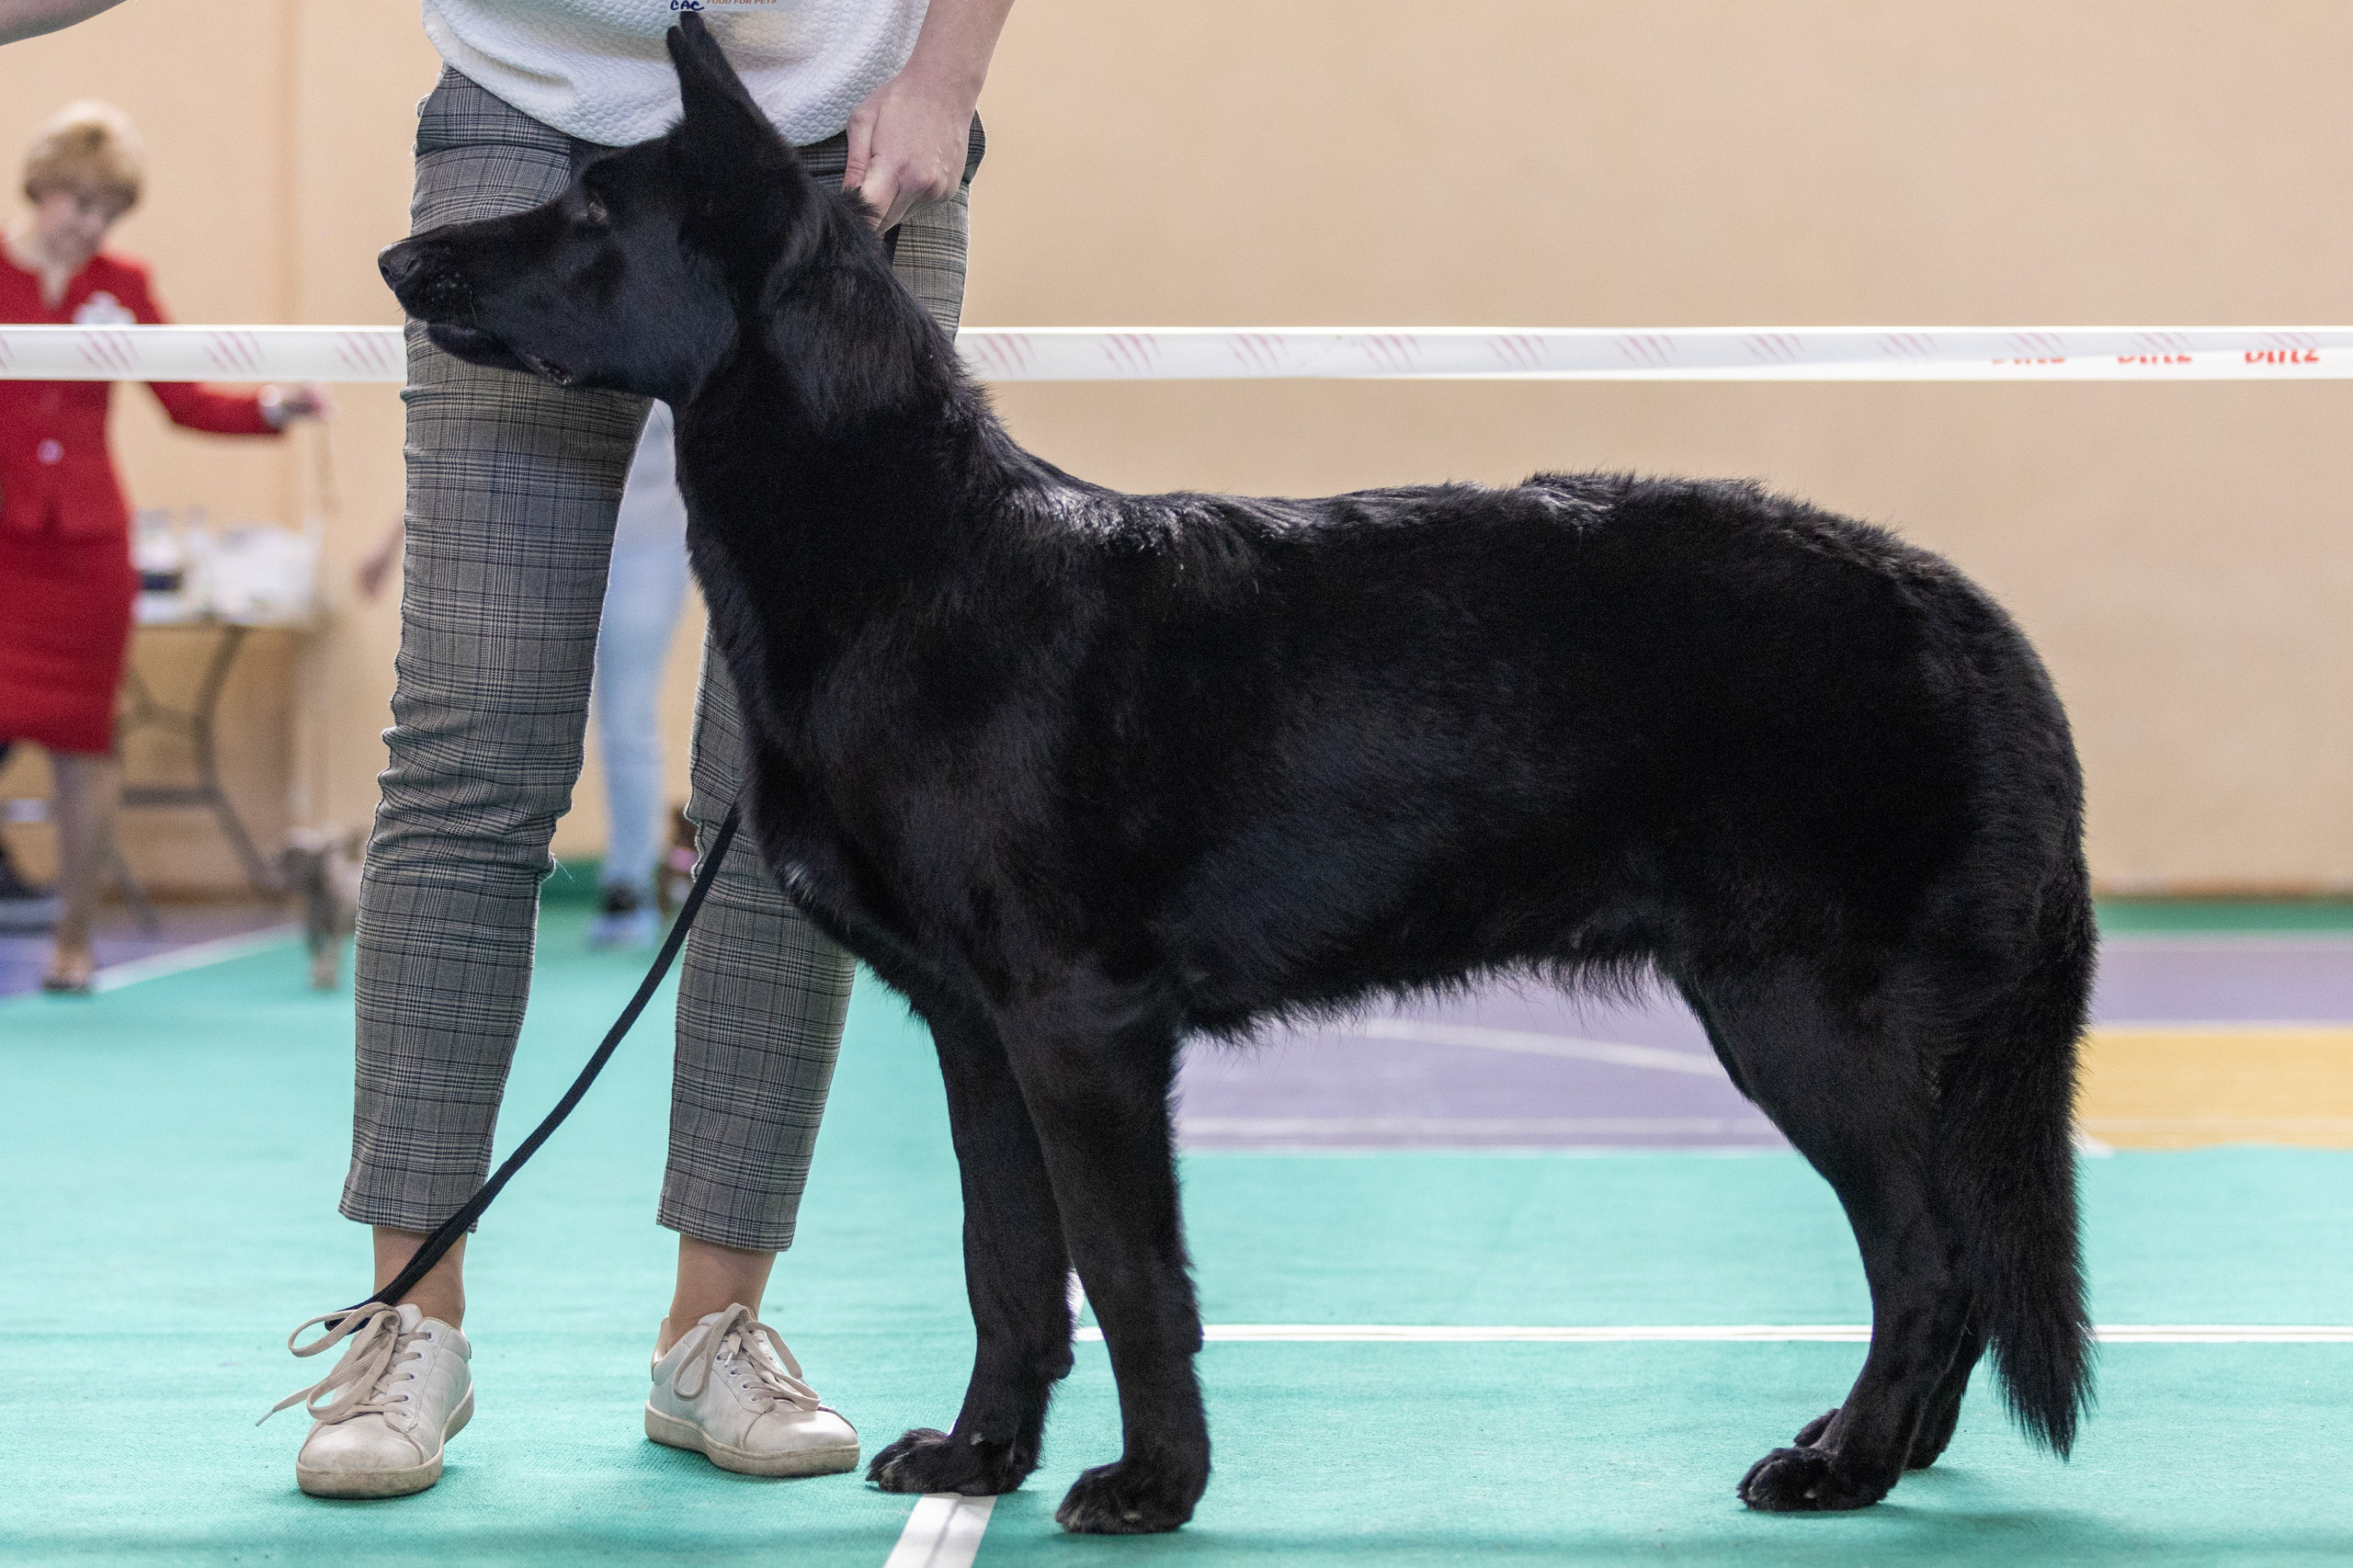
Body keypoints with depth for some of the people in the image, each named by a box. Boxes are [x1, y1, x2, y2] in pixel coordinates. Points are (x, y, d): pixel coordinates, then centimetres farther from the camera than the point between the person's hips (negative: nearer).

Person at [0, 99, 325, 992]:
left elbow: (187, 403, 7)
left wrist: (272, 410, -7)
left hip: (87, 539, 2)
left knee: (83, 737, 2)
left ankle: (74, 940, 10)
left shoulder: (121, 288, 8)